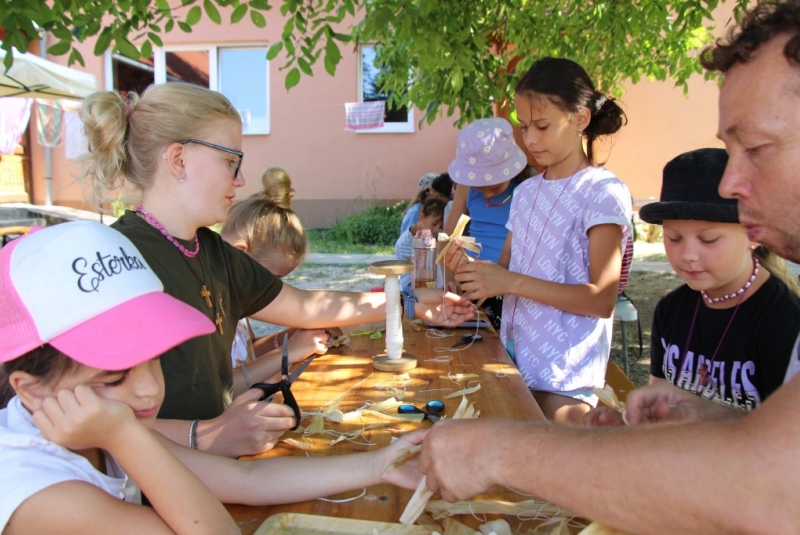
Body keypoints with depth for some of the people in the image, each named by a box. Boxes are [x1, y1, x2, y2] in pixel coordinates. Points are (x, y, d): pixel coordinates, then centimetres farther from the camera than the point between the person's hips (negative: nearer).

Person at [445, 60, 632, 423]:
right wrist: (473, 269, -9)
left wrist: (512, 282, -22)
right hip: (514, 360, 6)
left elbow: (603, 299, -16)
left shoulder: (602, 192, -11)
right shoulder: (525, 191, 10)